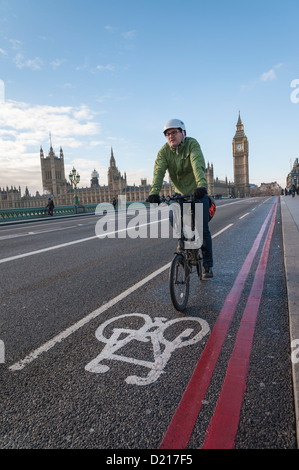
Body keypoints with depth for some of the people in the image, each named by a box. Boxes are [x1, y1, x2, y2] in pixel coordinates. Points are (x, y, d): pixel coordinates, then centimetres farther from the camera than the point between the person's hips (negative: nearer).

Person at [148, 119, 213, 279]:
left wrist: (201, 185, -51)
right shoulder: (164, 151, -8)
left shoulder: (192, 144, -16)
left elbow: (198, 165, -33)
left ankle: (207, 265, 10)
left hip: (198, 193, -3)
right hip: (180, 195, 3)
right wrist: (154, 192, -41)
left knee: (203, 230, -3)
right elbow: (158, 171, -23)